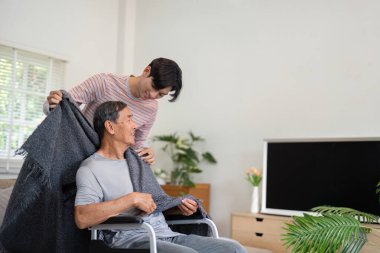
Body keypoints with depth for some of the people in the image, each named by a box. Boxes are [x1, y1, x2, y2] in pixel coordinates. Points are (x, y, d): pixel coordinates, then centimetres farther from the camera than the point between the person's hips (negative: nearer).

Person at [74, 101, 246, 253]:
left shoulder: (136, 161, 24)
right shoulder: (91, 169, 0)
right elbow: (82, 218, -16)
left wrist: (178, 205, 10)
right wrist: (132, 199, -17)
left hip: (166, 235, 7)